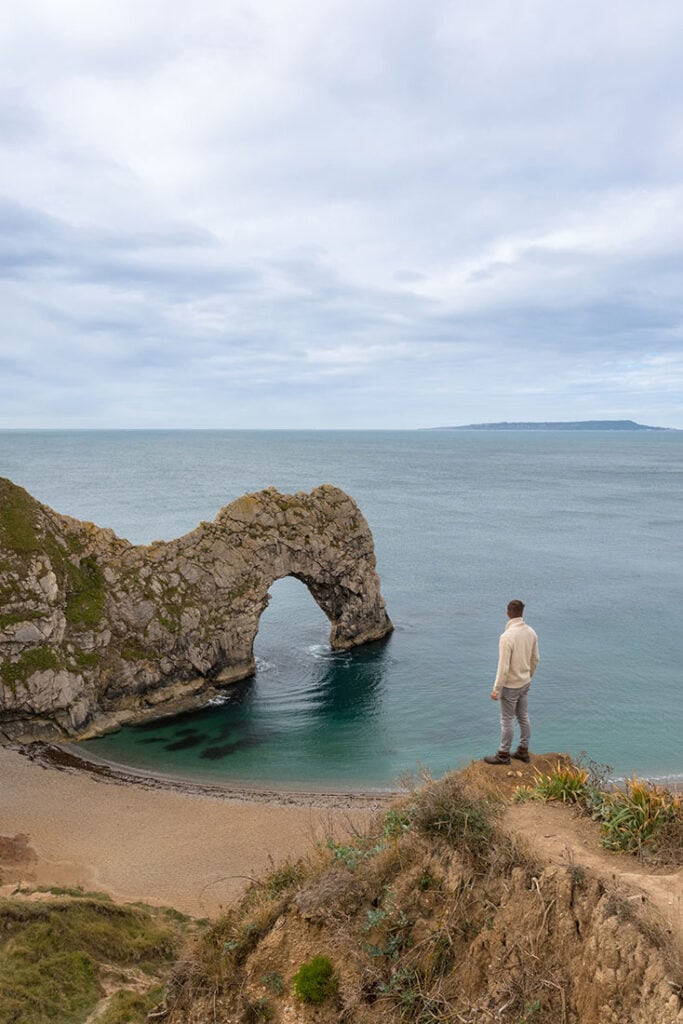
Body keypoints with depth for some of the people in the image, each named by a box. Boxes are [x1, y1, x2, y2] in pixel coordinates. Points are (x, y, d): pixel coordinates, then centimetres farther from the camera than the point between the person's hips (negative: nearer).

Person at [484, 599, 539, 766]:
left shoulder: (507, 637, -27)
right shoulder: (531, 632, -4)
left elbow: (503, 667, -25)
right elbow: (535, 659, 8)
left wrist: (496, 689, -15)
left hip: (510, 686, -7)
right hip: (525, 683, 7)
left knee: (507, 720, 6)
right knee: (523, 717, 18)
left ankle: (503, 755, 18)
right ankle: (523, 751, 31)